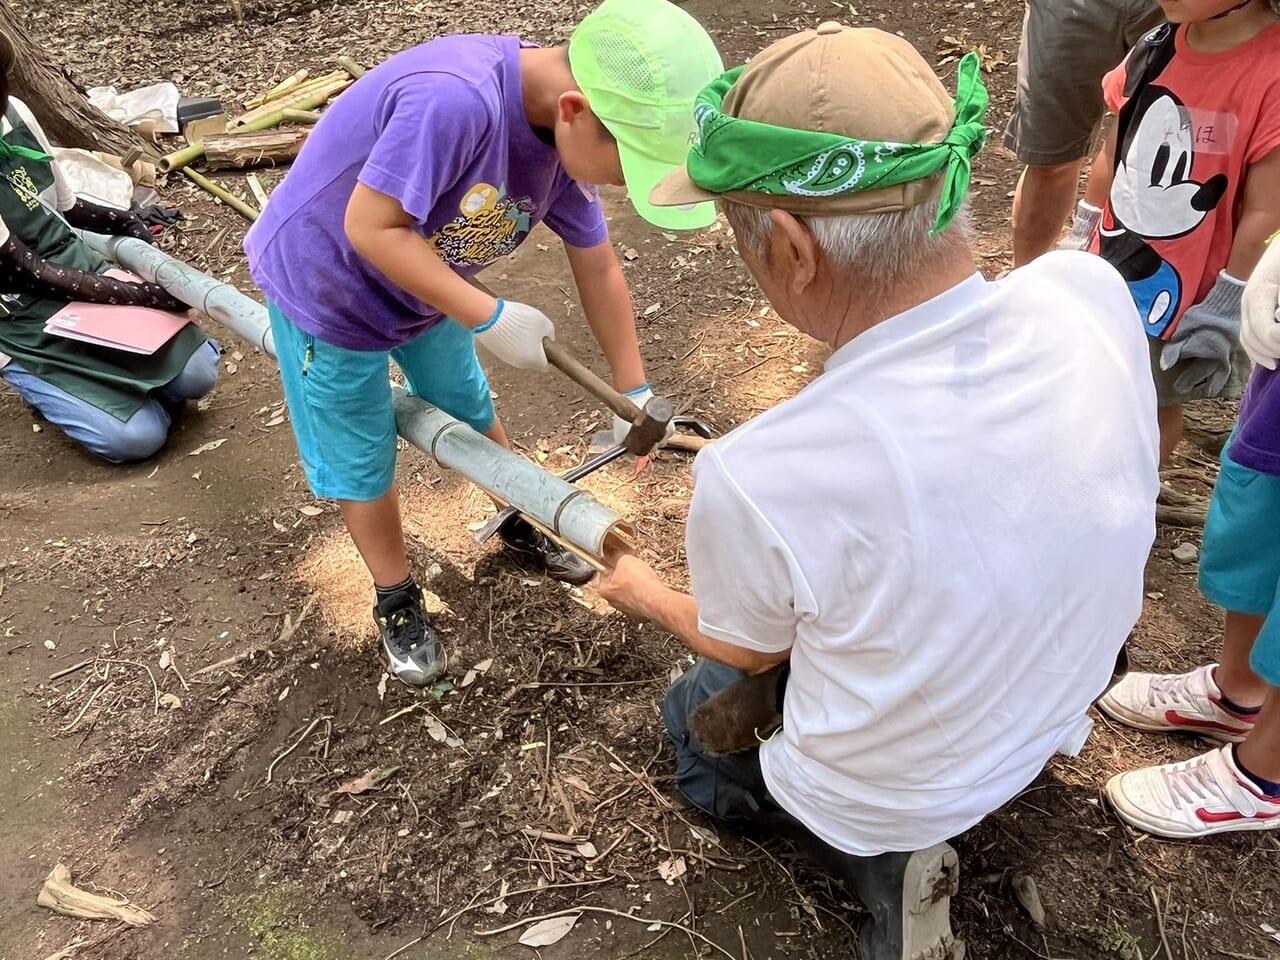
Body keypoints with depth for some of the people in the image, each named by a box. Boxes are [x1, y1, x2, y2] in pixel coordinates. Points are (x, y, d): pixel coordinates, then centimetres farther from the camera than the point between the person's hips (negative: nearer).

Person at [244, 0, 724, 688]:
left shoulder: (565, 134, -15)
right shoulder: (453, 98, -41)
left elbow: (598, 268, -4)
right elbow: (370, 227, -34)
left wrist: (633, 391, 1)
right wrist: (490, 319, -31)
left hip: (423, 284, 6)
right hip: (324, 286, -6)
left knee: (470, 411, 22)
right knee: (362, 459, 9)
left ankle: (521, 526, 46)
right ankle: (397, 603, 31)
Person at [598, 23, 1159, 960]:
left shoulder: (756, 483, -38)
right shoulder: (1092, 293, -25)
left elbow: (747, 651, -12)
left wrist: (645, 595, 9)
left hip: (881, 801, -4)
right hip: (1057, 721, 5)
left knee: (694, 717, 27)